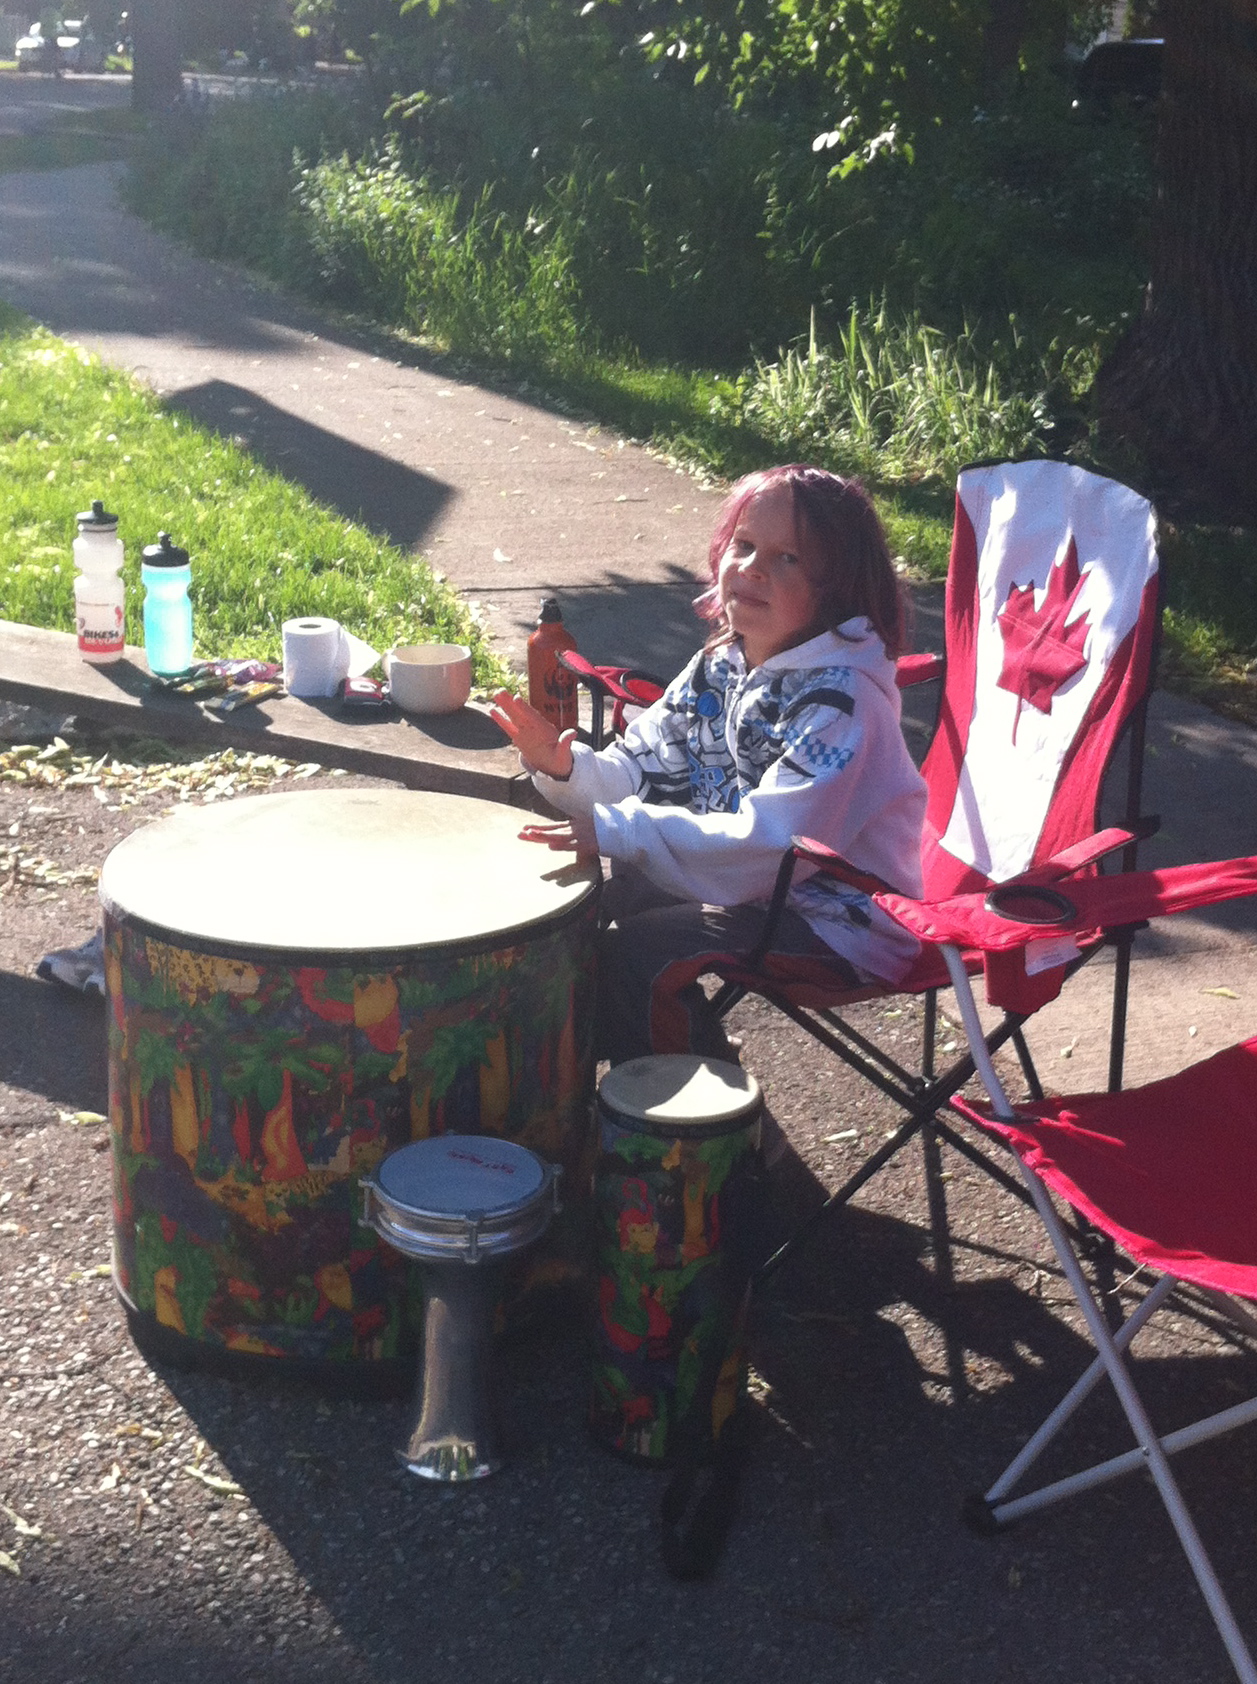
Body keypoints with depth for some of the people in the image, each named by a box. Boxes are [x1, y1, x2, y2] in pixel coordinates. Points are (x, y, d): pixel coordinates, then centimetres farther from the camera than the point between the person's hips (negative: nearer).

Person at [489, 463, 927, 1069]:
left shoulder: (842, 701, -23)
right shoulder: (721, 665, 3)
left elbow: (770, 843, -33)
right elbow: (638, 772, 2)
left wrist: (618, 832, -37)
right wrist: (565, 767, -19)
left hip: (836, 922, -8)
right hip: (747, 885, 8)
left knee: (630, 953, -20)